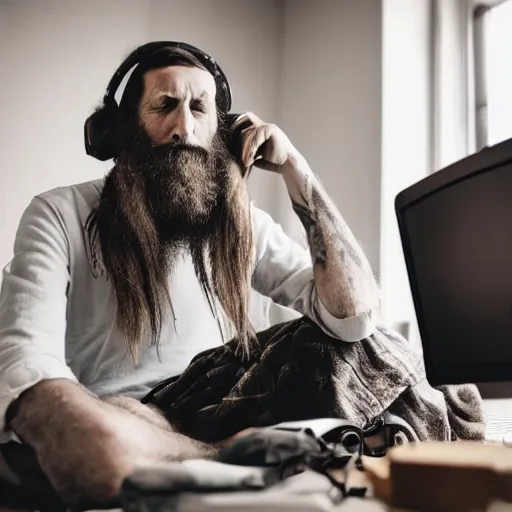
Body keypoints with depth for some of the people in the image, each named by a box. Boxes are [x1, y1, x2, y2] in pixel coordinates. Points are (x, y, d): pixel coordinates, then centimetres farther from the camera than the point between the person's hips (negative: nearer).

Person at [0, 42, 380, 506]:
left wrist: (295, 170, -6)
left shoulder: (246, 225, 8)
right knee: (97, 439, -39)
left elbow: (354, 317, -4)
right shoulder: (59, 216, -2)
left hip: (218, 428, 2)